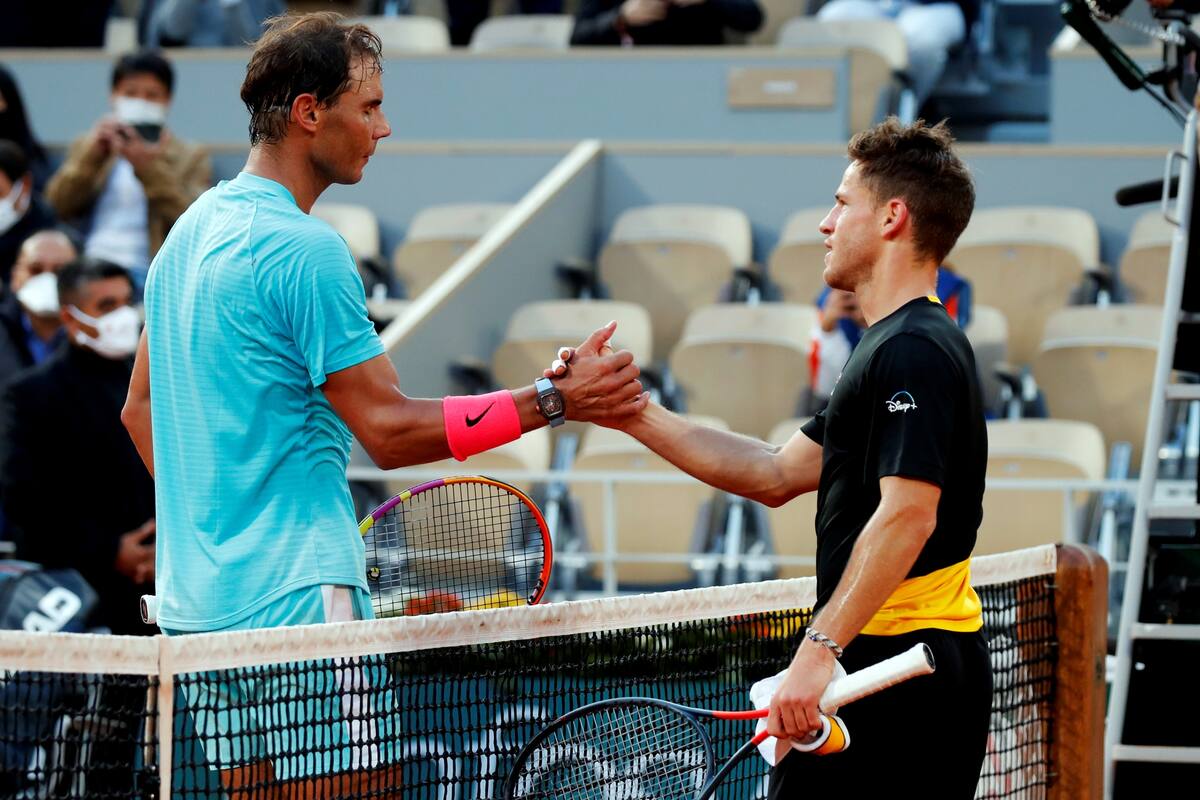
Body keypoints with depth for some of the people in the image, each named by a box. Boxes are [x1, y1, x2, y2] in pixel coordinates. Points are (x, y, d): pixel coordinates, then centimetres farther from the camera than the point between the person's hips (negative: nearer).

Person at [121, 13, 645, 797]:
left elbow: (141, 408, 23)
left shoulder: (192, 231, 14)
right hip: (292, 599, -10)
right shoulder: (304, 248, -15)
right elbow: (391, 429, -16)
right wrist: (555, 400, -16)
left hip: (196, 597, 10)